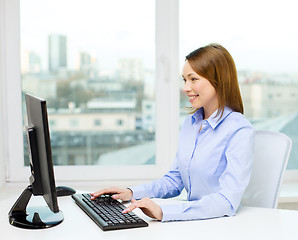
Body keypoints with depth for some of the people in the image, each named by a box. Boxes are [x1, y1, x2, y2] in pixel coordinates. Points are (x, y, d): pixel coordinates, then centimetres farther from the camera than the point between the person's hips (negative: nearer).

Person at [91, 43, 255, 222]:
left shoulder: (240, 131, -14)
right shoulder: (190, 123, 10)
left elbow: (227, 201, -24)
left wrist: (163, 212, -32)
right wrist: (133, 193, 2)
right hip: (192, 223, 6)